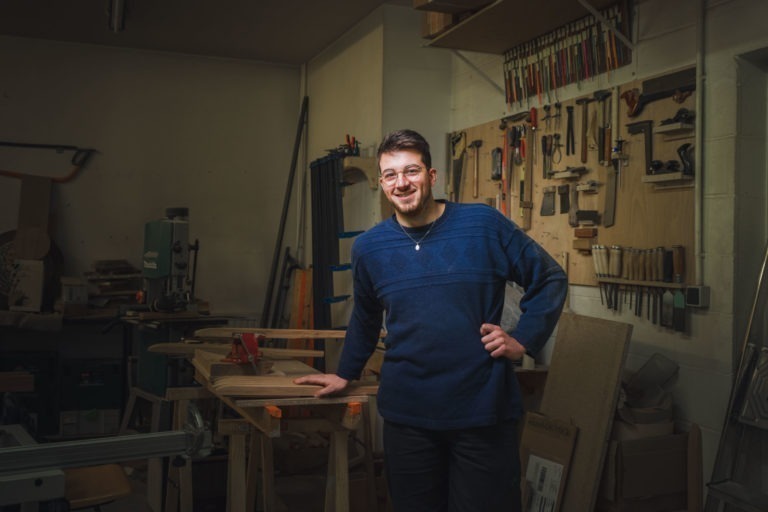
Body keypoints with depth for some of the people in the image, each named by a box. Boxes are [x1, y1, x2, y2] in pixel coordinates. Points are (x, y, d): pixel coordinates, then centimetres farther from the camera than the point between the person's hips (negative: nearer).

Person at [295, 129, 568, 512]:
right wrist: (345, 374, 26)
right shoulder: (369, 247, 3)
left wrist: (523, 339, -4)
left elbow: (550, 279, 5)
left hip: (483, 412, -2)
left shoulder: (484, 225, -6)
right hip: (406, 415, 3)